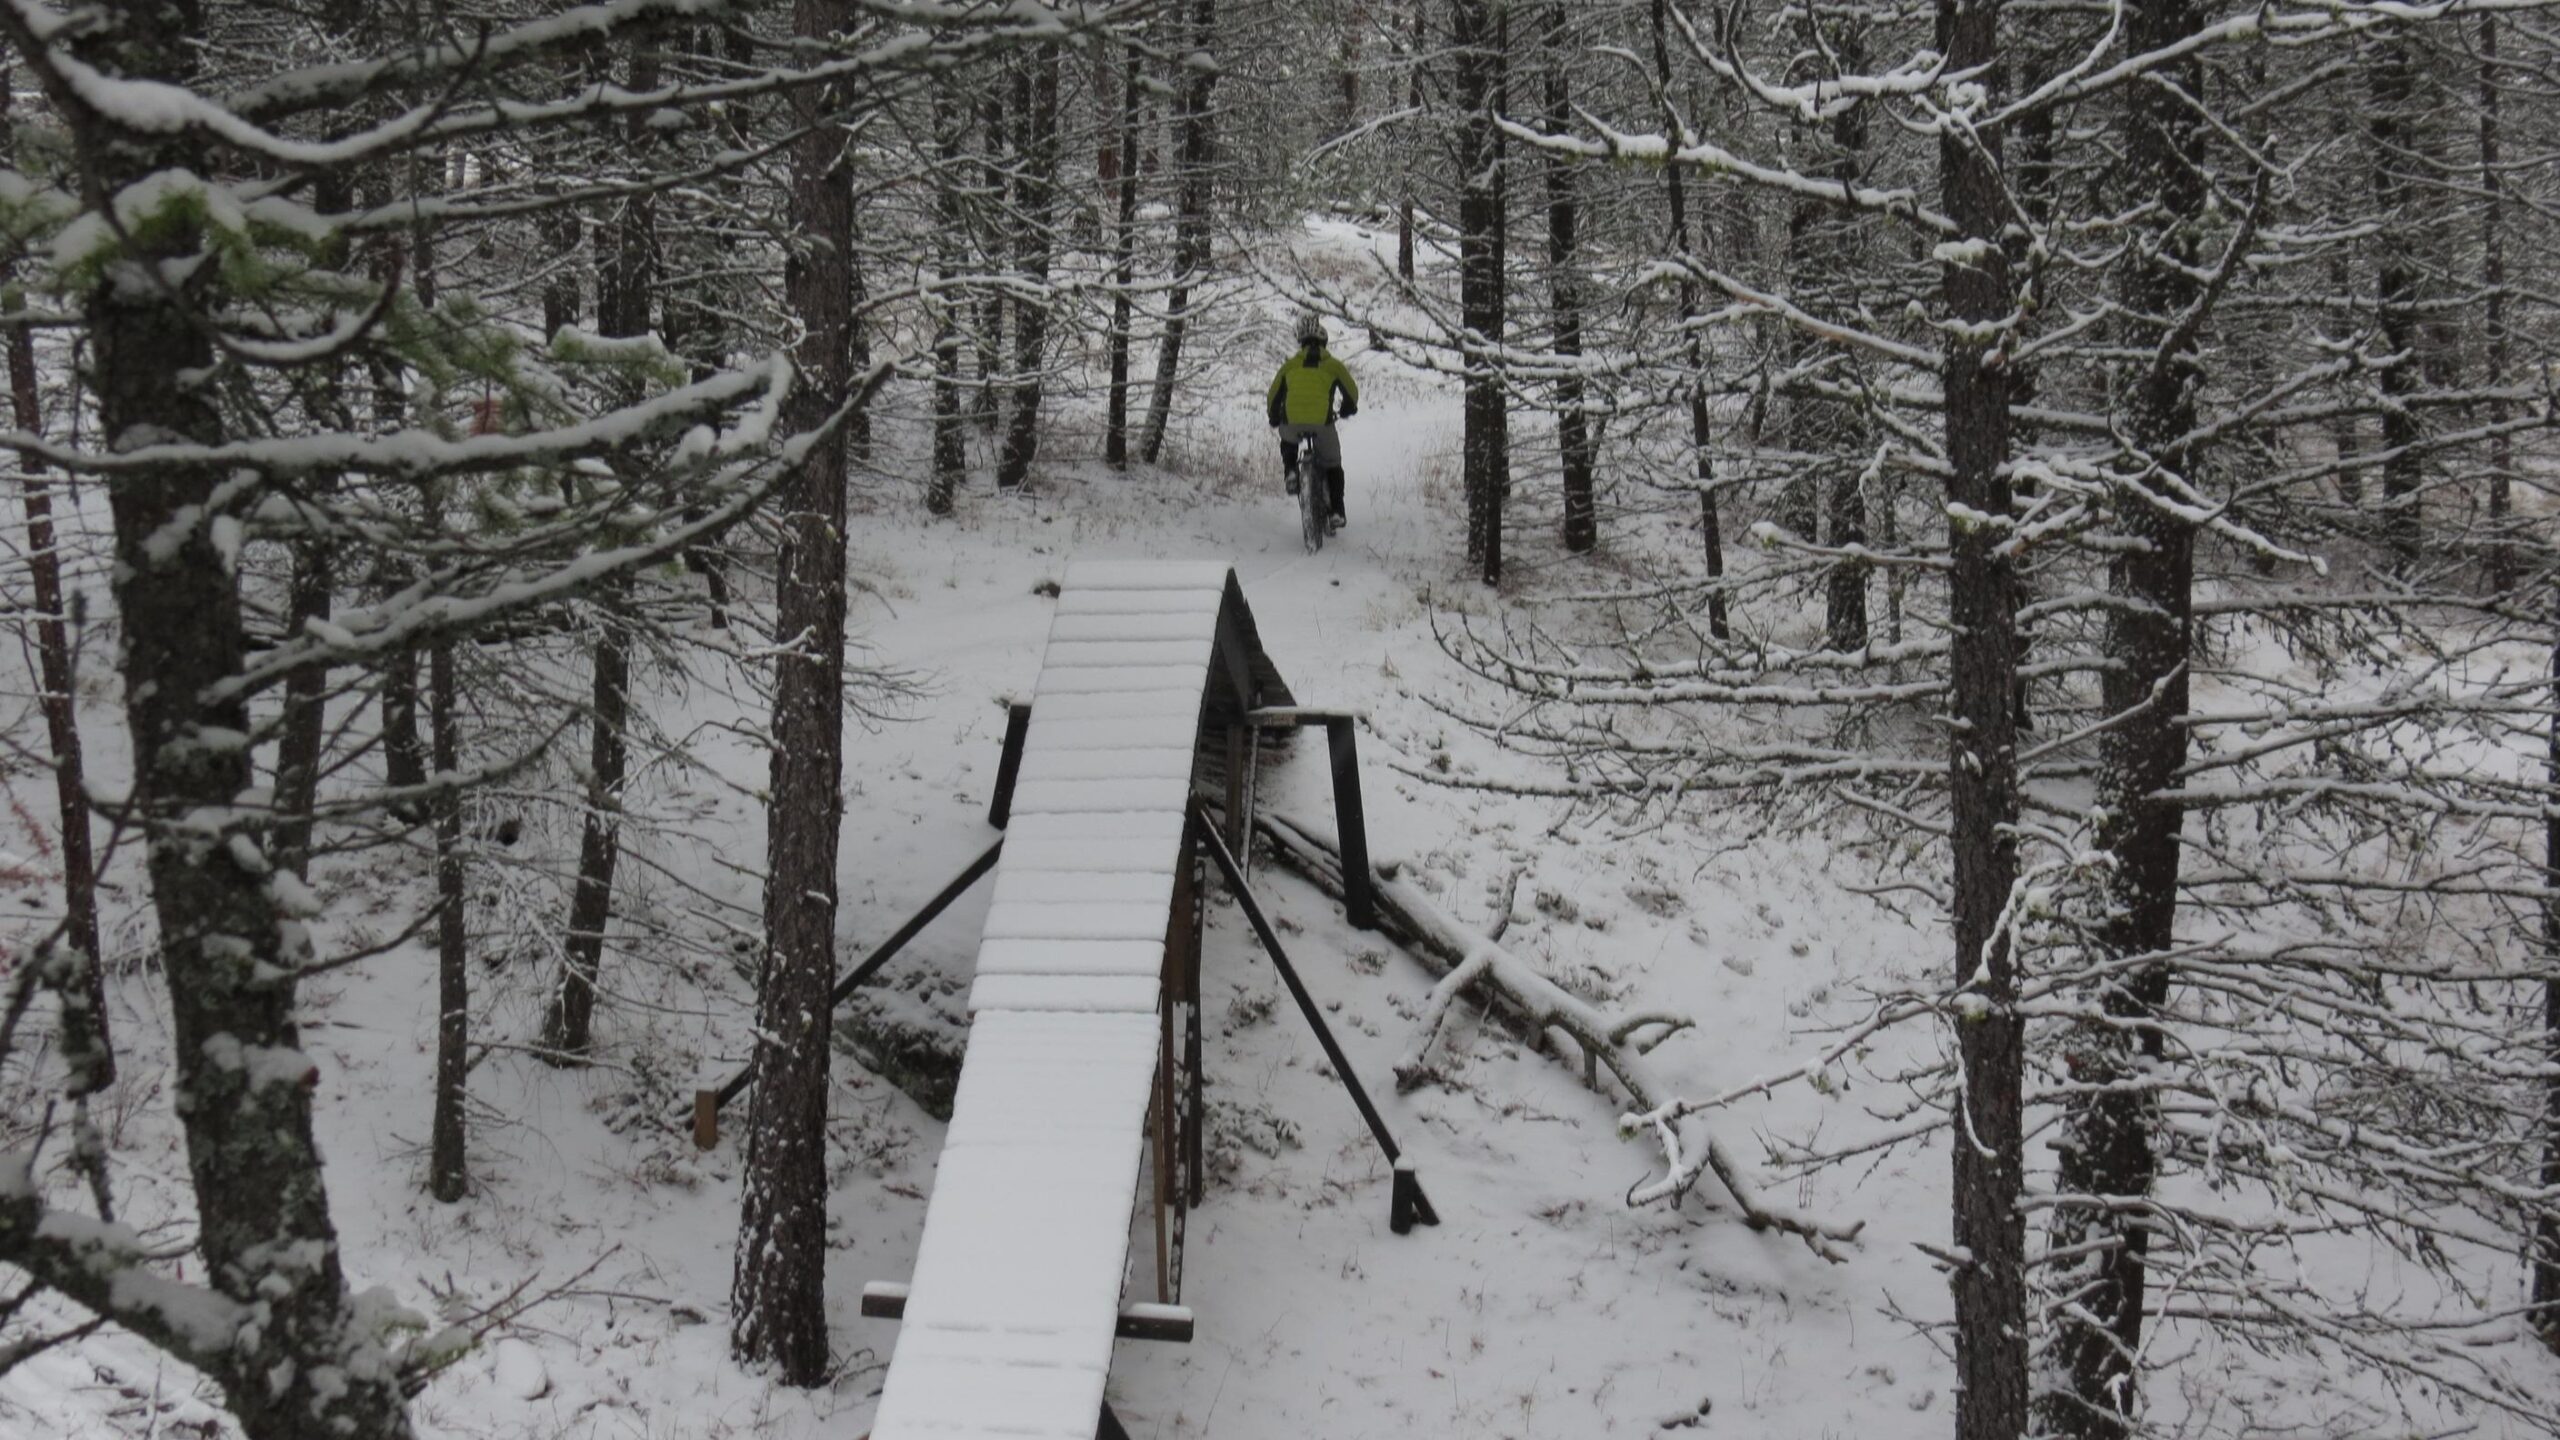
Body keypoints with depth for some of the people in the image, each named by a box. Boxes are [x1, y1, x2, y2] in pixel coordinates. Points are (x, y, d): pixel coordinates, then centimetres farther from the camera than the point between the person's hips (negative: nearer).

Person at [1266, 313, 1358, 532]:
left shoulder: (1290, 364, 14)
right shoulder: (1333, 365, 10)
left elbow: (1274, 394, 17)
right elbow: (1352, 391, 17)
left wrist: (1274, 419, 34)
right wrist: (1349, 408, 39)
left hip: (1292, 422, 1)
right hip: (1322, 422, -1)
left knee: (1288, 442, 37)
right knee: (1332, 465, 17)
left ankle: (1290, 472, 11)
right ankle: (1335, 512, 9)